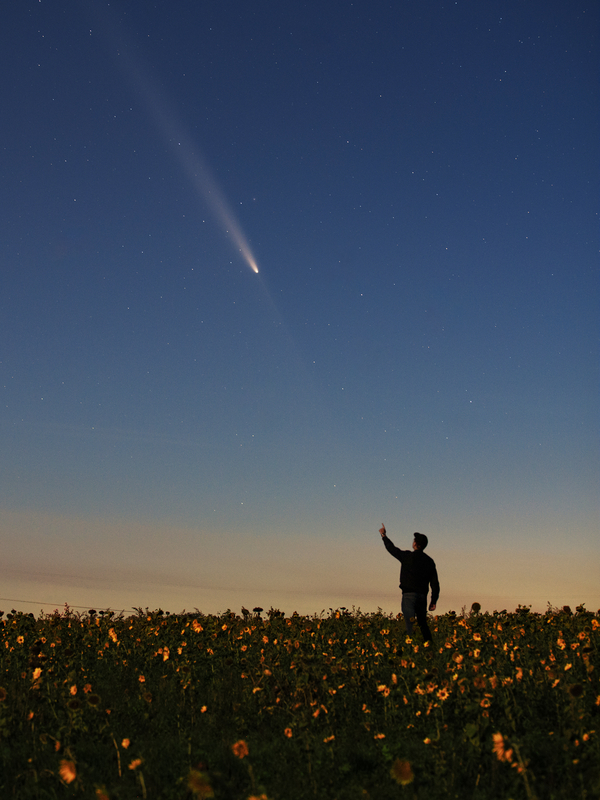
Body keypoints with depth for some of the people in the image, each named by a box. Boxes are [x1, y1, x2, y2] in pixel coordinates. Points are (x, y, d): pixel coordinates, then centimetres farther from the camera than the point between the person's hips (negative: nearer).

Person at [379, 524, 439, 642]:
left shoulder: (407, 556, -4)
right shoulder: (429, 561, 9)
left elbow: (392, 549, 9)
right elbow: (435, 583, 9)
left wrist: (384, 535, 23)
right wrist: (433, 601, 14)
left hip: (409, 595, -5)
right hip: (422, 596, 5)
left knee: (410, 625, -8)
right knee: (423, 624, 15)